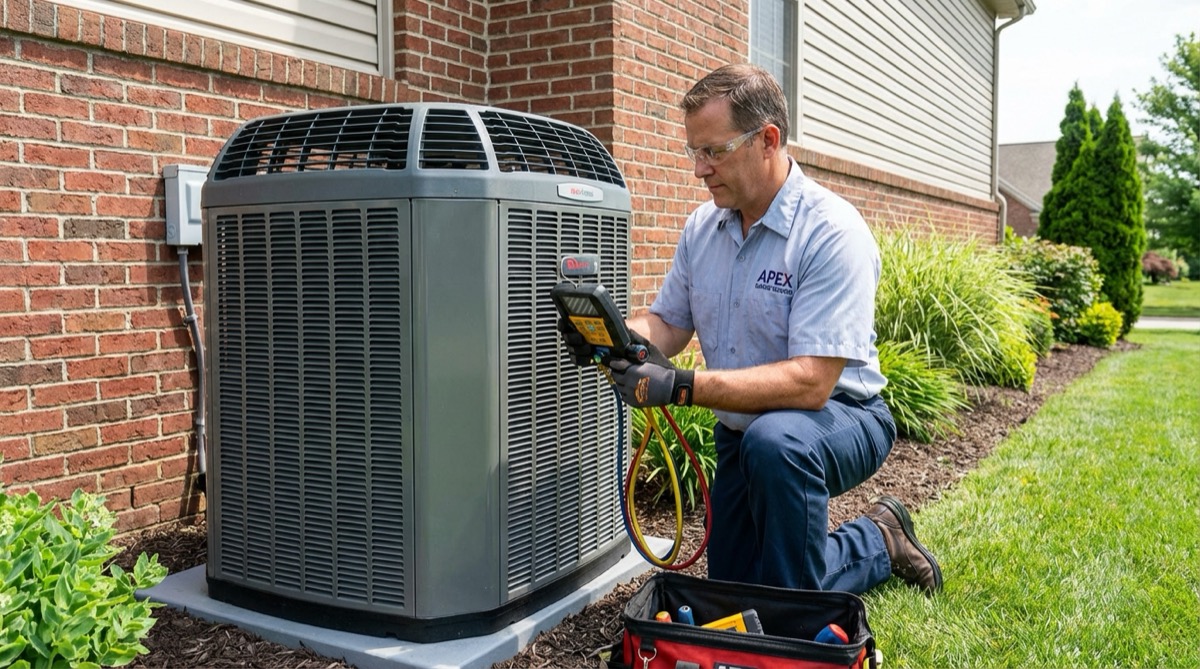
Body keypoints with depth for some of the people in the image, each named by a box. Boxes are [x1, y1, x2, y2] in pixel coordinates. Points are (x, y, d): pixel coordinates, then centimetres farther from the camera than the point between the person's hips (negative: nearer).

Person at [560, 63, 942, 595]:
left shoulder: (832, 233, -24)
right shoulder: (703, 226, -1)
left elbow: (810, 383, -32)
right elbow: (667, 324, 4)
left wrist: (682, 386, -39)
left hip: (839, 418, -7)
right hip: (741, 434, 7)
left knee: (773, 440, -41)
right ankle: (878, 544, 30)